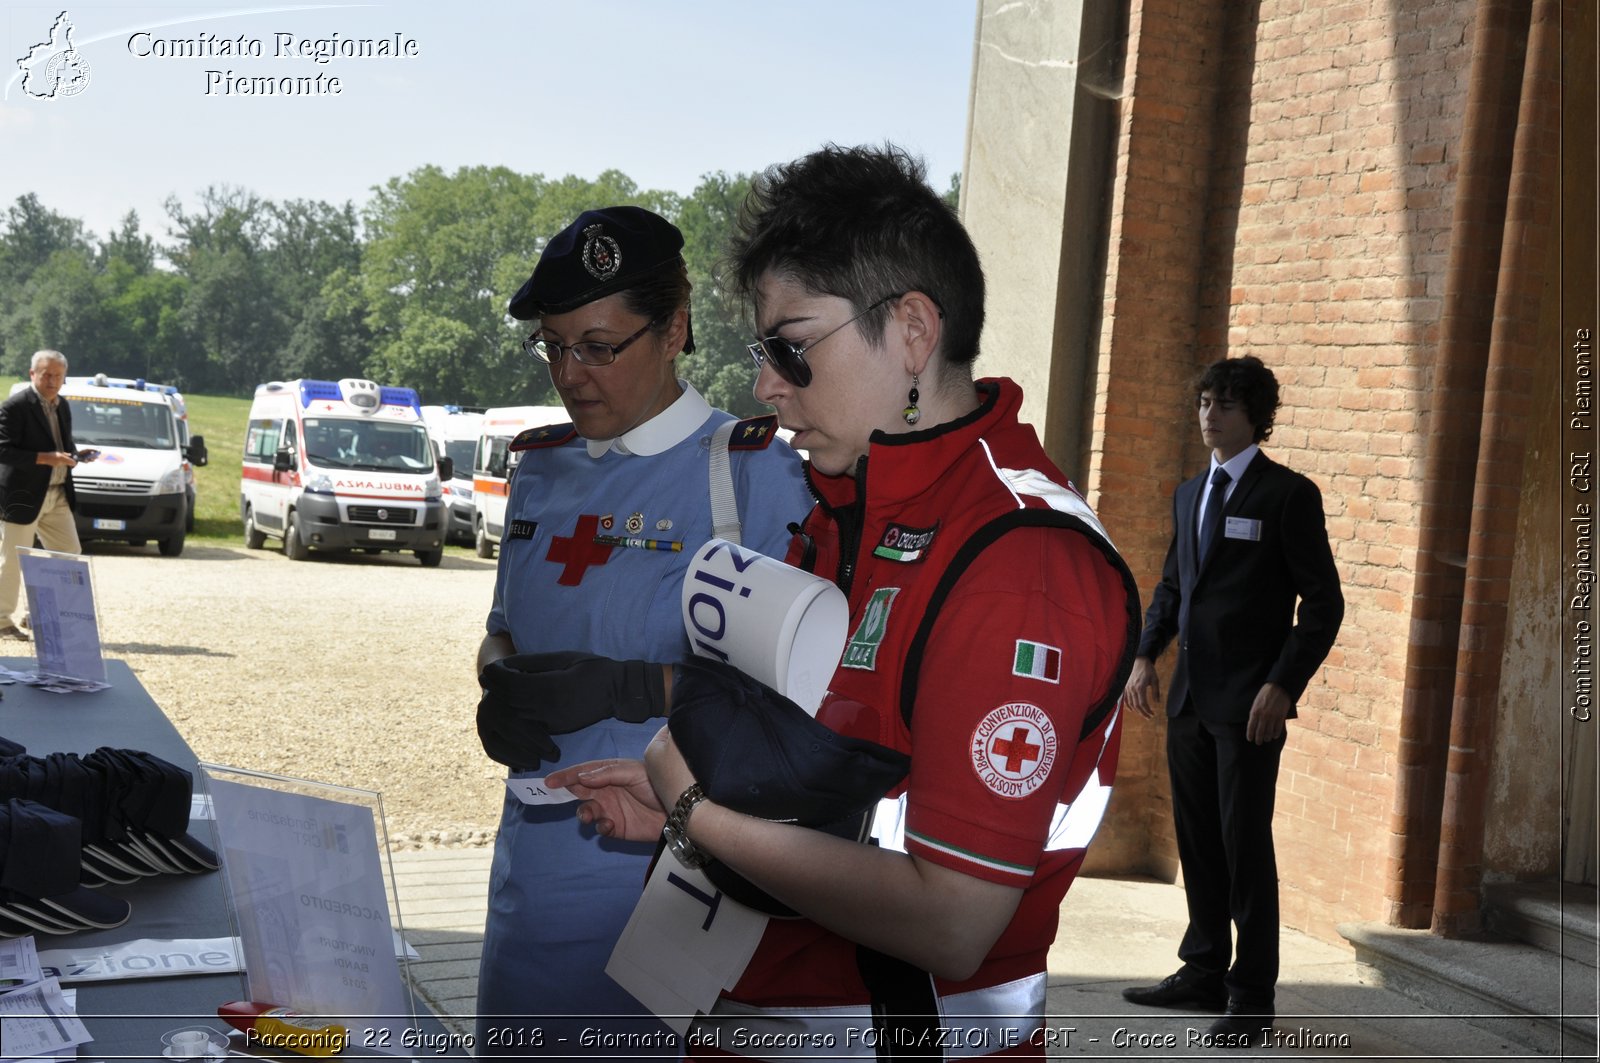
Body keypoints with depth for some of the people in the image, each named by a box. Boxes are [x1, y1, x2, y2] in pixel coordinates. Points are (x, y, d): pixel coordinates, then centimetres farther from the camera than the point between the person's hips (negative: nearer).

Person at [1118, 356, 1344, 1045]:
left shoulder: (1288, 494, -6)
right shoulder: (1190, 494, 15)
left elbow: (1323, 602, -8)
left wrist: (1284, 685, -16)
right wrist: (1146, 655, 9)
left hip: (1250, 703, -7)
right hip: (1190, 699, 7)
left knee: (1245, 846, -3)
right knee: (1198, 843, 12)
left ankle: (1252, 999, 6)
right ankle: (1204, 973, 23)